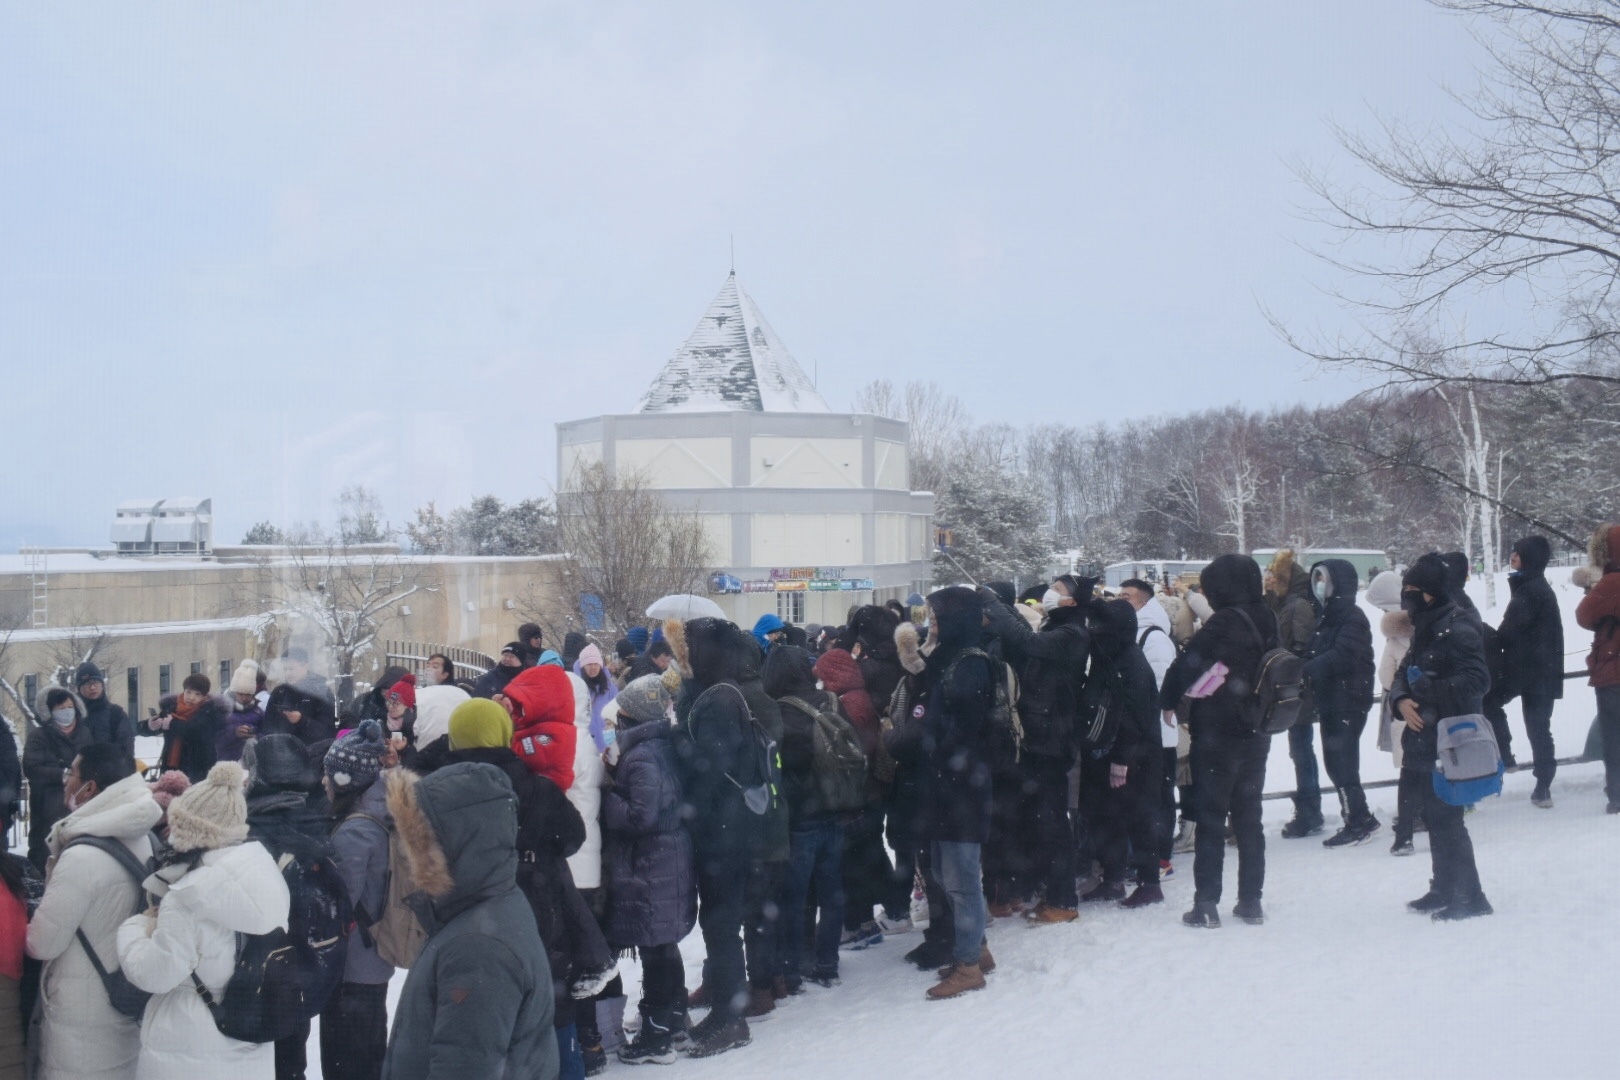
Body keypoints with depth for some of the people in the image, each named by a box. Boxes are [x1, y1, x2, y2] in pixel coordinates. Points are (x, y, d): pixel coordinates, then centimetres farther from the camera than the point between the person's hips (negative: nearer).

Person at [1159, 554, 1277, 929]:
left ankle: (1206, 904, 2)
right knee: (1249, 817, 13)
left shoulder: (1223, 624, -18)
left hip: (1217, 734, -6)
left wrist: (1168, 701, -3)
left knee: (1211, 818, 1)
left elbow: (1187, 666, -16)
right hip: (1256, 734, 6)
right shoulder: (1266, 622, 4)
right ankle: (1251, 901, 16)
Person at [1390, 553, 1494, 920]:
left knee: (1446, 817, -7)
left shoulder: (1457, 628, -15)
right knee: (1435, 814, 16)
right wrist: (1402, 700, -6)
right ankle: (1445, 889, 27)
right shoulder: (1426, 628, 14)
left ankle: (1469, 896, 2)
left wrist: (1429, 689, -25)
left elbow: (1477, 679, -23)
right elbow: (1404, 674, 14)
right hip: (1429, 739, 10)